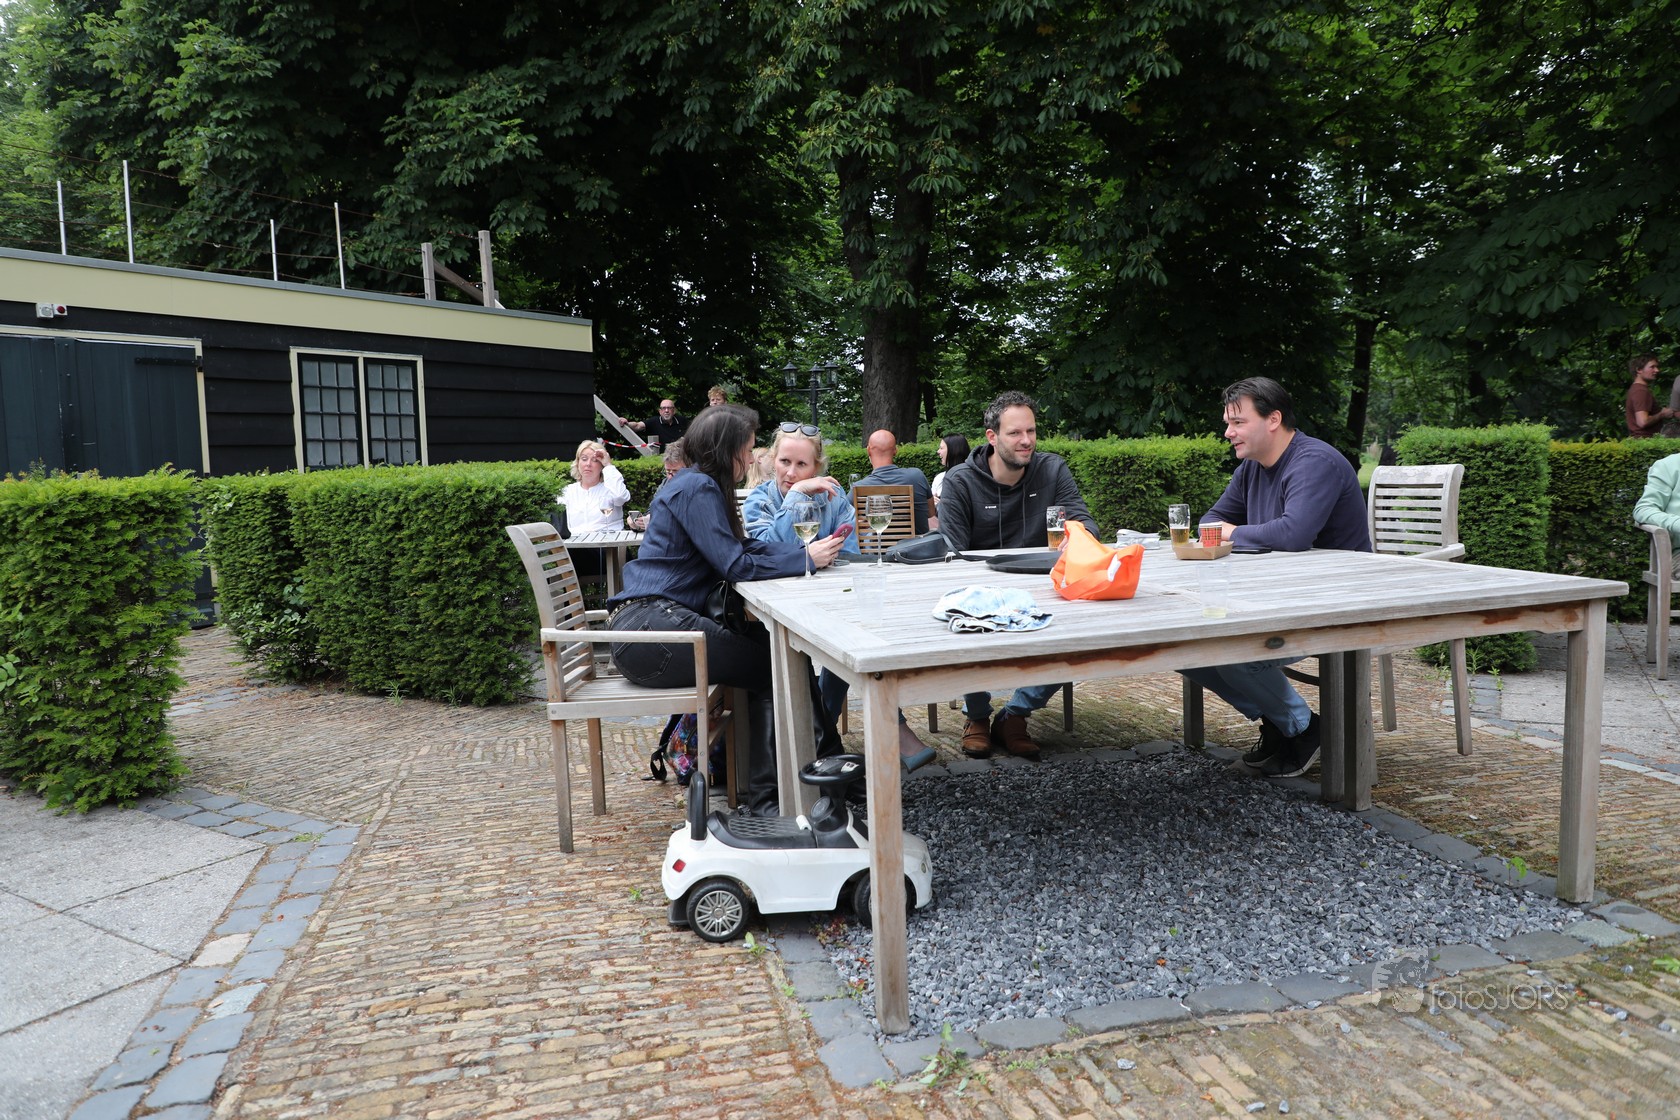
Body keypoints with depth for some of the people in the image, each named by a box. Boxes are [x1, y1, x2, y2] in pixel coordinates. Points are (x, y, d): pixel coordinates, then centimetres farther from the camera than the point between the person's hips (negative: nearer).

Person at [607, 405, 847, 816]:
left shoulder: (699, 485, 20)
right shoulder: (697, 489, -11)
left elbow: (747, 546, 19)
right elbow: (735, 565, -16)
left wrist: (805, 551, 4)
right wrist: (806, 559, -8)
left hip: (651, 624, 9)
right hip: (651, 627, -9)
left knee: (770, 646, 3)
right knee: (773, 668, -6)